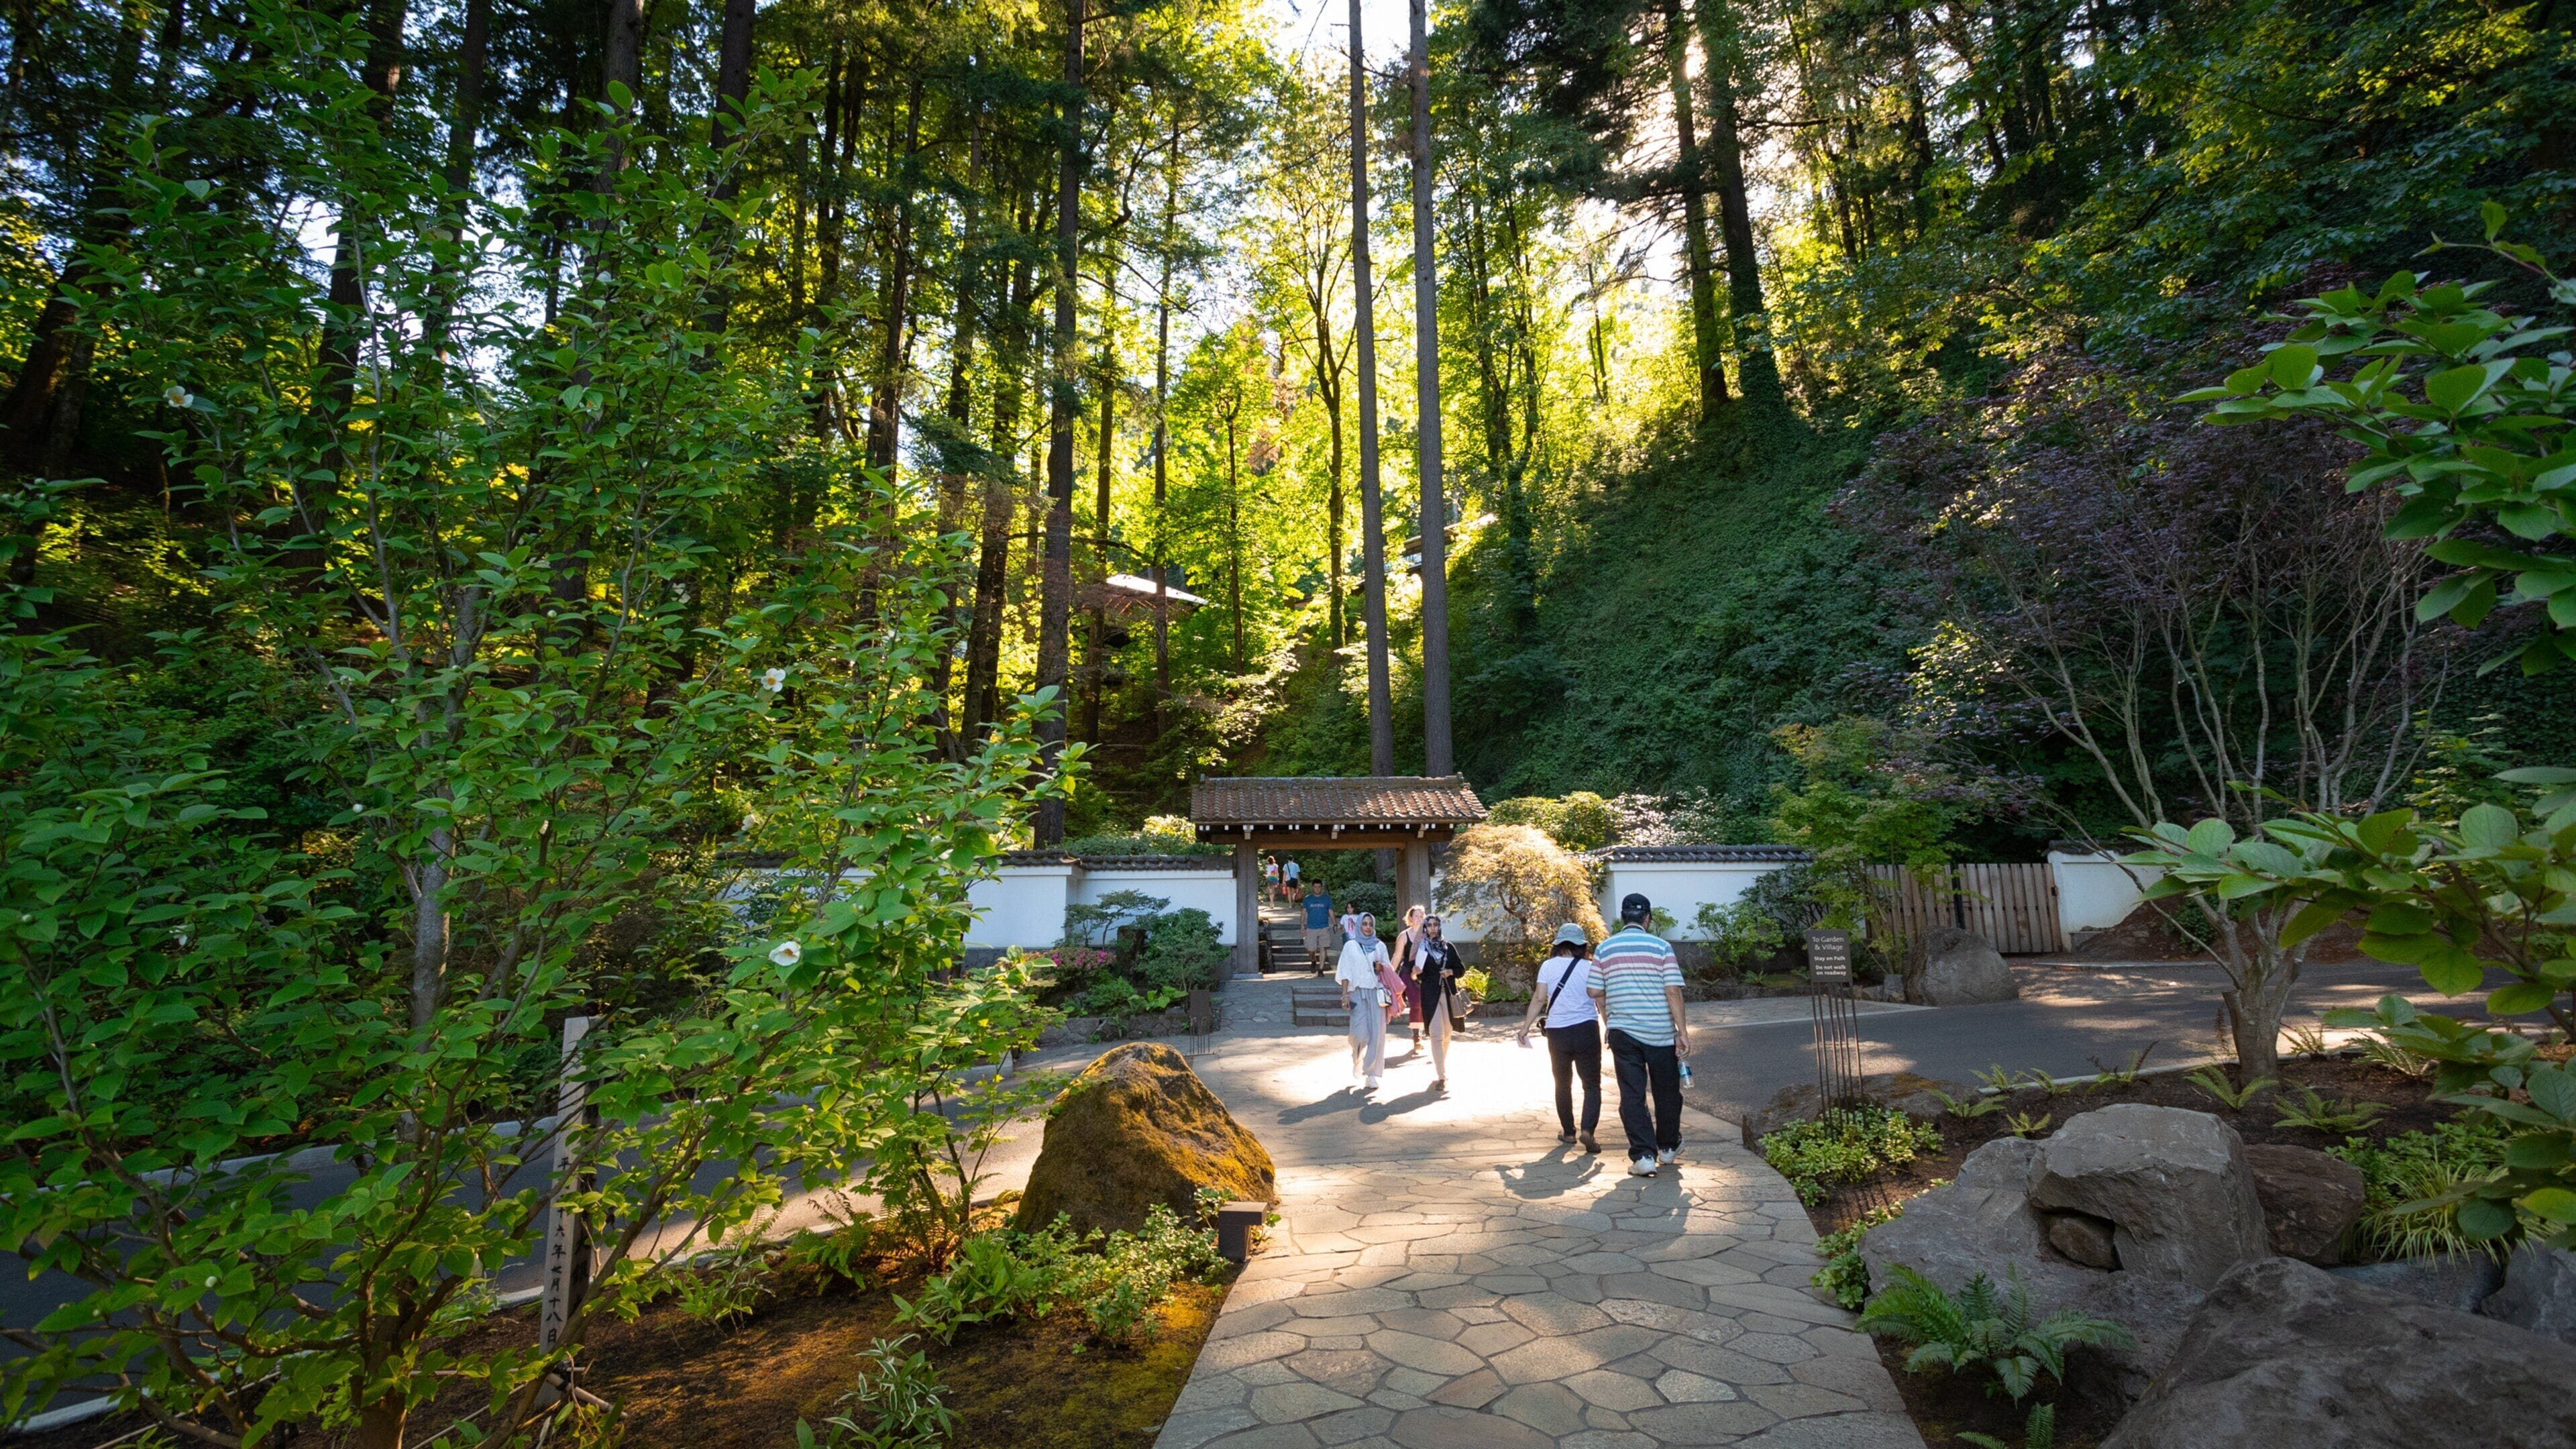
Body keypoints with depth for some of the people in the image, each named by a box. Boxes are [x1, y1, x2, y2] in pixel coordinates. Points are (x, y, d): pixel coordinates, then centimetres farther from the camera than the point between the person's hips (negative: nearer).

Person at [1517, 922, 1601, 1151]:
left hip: (1557, 1032, 1)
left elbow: (1539, 999, -4)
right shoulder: (1589, 967, -1)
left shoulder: (1548, 966, 0)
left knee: (1563, 1083, 18)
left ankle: (1568, 1132, 23)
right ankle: (1588, 1130, -13)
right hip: (1586, 1029, -1)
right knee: (1592, 1084, 6)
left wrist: (1525, 1027, 2)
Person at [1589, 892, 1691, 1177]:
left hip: (1622, 1033, 1)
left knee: (1632, 1095, 5)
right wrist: (1682, 1032, -5)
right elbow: (1673, 991, -10)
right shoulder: (1661, 947, -5)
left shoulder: (1604, 949, 1)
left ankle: (1644, 1156, -1)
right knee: (1666, 1093, 16)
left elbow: (1597, 993, 2)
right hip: (1660, 1033, -1)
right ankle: (1668, 1148, 32)